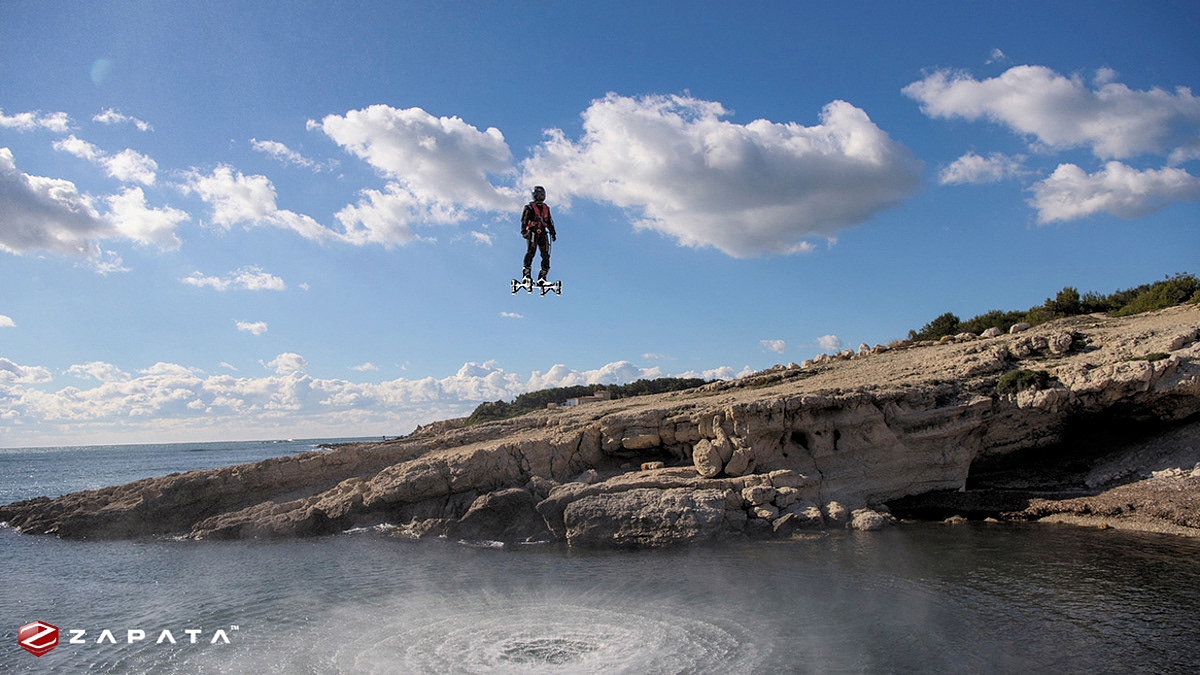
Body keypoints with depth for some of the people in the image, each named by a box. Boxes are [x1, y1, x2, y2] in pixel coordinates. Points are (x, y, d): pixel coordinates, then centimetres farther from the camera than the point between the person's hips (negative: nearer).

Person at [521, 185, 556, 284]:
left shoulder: (546, 208, 24)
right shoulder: (529, 207, 7)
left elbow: (549, 221, 28)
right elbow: (524, 220, -3)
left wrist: (553, 232, 19)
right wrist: (524, 231, -17)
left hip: (543, 233, 6)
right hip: (532, 232, -5)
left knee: (545, 254, -5)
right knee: (531, 251, -21)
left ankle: (542, 277, -5)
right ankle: (526, 274, -24)